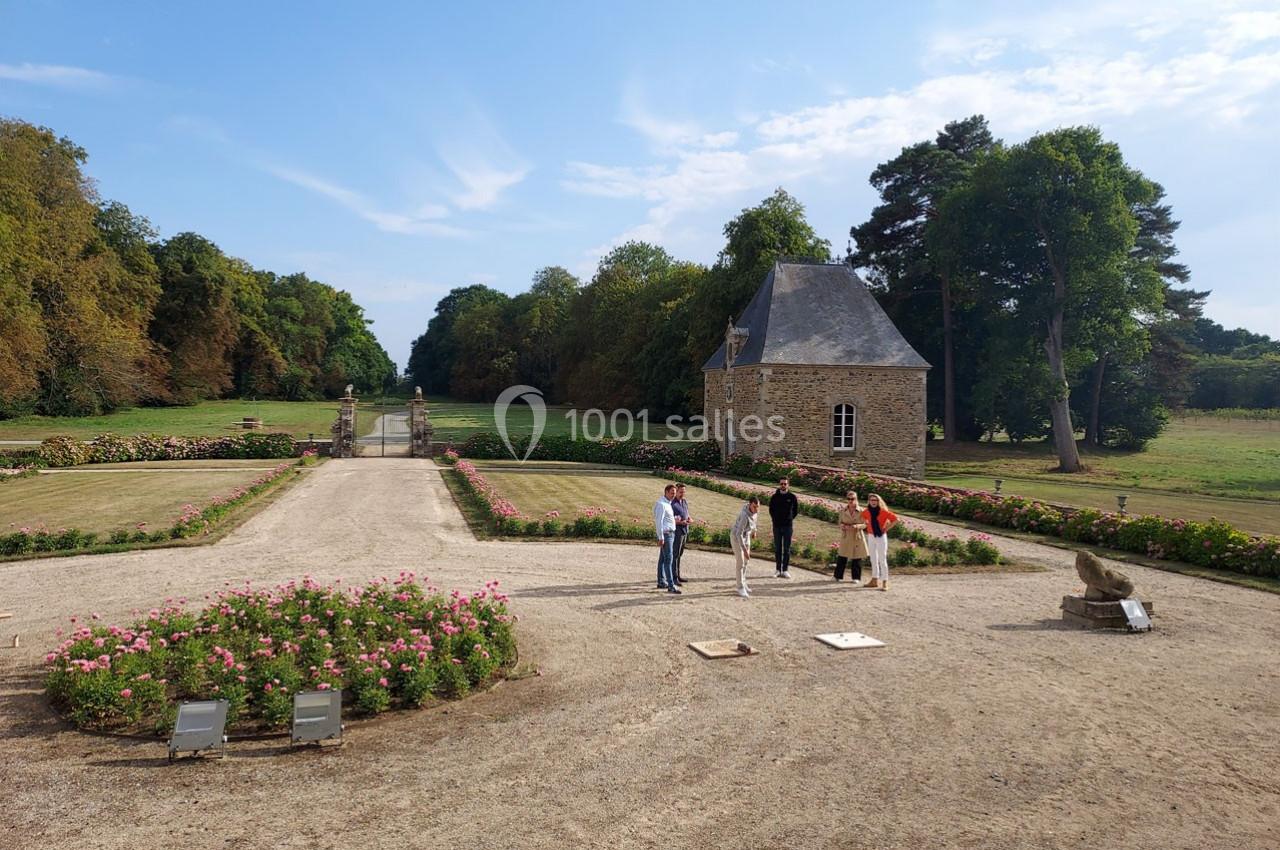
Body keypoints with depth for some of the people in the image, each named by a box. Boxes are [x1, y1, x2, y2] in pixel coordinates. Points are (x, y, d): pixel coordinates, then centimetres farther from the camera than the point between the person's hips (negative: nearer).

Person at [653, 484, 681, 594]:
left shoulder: (668, 503, 16)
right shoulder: (661, 504, -14)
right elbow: (658, 521, -19)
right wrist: (661, 537, -21)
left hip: (670, 534, 10)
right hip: (666, 534, -10)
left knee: (662, 559, 13)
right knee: (668, 559, -13)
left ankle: (661, 582, 19)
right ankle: (671, 586, -17)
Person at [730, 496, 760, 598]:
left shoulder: (754, 510, -13)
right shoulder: (745, 516, -36)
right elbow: (739, 534, -35)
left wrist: (754, 530, 25)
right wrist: (745, 550, -37)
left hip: (746, 536, 8)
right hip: (736, 537, -8)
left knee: (745, 561, 16)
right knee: (740, 563, -6)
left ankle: (743, 583, 28)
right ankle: (741, 588, 1)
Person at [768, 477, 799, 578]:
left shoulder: (792, 497, -2)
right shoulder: (774, 497, 1)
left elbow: (796, 510, 8)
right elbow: (771, 509, 12)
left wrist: (790, 519, 5)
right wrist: (775, 519, 7)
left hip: (788, 525, -1)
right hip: (777, 526, 1)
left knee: (787, 549, 2)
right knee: (777, 549, 6)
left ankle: (785, 570, 8)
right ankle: (778, 570, 12)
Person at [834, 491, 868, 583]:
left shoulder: (861, 511, -4)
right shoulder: (843, 510, 2)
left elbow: (865, 524, -1)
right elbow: (840, 523, 8)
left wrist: (857, 526, -20)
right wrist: (843, 526, -14)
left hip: (857, 537, -1)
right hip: (846, 537, 1)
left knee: (856, 558, 3)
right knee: (842, 557, 3)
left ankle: (856, 577, 16)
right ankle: (838, 576, 16)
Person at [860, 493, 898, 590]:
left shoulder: (883, 511, -13)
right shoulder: (867, 512, 2)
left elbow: (895, 519, -15)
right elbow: (863, 517, 25)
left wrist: (886, 528, -13)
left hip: (881, 537, -6)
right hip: (871, 537, 6)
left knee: (882, 559, -6)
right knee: (873, 559, 12)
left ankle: (885, 582, -3)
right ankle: (875, 580, 21)